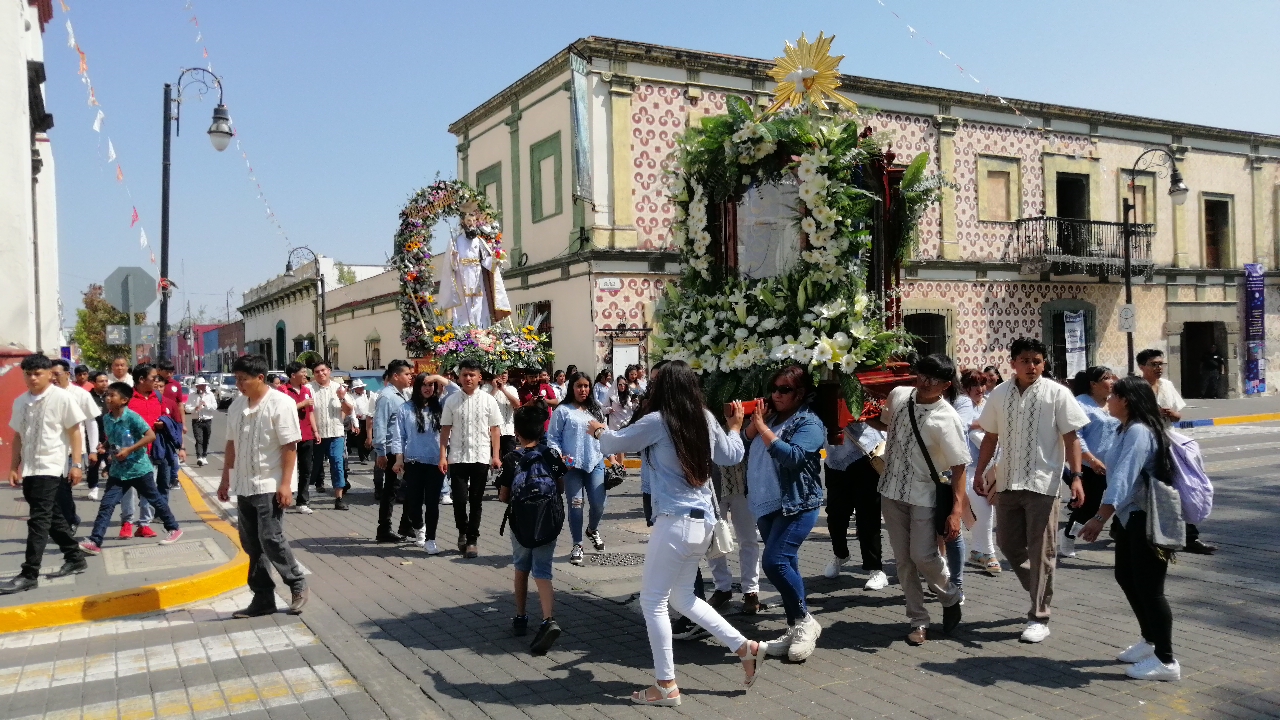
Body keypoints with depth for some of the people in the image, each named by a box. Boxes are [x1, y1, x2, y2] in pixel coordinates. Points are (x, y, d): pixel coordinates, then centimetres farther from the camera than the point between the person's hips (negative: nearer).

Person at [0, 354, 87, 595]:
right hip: (28, 469, 7)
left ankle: (29, 574, -7)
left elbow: (75, 432, -6)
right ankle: (75, 558, 26)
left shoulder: (62, 397, -7)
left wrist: (76, 464, -9)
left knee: (38, 519, -9)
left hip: (50, 467, -7)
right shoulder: (20, 401, 10)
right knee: (51, 516, 14)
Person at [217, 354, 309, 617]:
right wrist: (226, 479, 15)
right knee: (252, 544, 9)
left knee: (271, 539, -8)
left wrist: (285, 484, -19)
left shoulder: (281, 403, -13)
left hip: (270, 486, -7)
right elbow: (232, 444, 16)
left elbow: (290, 446, -15)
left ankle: (298, 586, 12)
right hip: (244, 486, 7)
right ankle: (263, 598, 18)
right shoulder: (237, 405, 8)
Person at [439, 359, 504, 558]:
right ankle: (462, 532, 25)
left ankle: (472, 540, 17)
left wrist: (496, 456, -2)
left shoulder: (488, 400, 1)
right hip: (457, 457, 0)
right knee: (459, 499, -2)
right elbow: (445, 429, 4)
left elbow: (495, 429, 4)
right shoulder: (452, 400, 2)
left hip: (481, 457, 0)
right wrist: (443, 456, -2)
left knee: (476, 501, 5)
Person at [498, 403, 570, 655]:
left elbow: (503, 497, -3)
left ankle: (520, 618, 28)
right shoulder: (552, 455, 0)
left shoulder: (511, 459, -6)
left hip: (521, 521, -1)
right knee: (542, 571, 2)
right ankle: (549, 620, -19)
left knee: (521, 567, 20)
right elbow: (561, 488, 8)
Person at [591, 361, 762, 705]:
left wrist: (599, 430, 22)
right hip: (703, 520, 8)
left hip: (675, 521, -8)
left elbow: (614, 444, 0)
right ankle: (746, 647, 22)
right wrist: (735, 426, 36)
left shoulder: (658, 421, -12)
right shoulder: (706, 419, 5)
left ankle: (666, 685, 11)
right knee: (682, 596, 21)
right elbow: (732, 456, 18)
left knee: (653, 600, 5)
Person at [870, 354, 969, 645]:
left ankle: (952, 598, 24)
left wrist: (957, 511, -21)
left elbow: (958, 467, -16)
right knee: (904, 560, 8)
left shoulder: (947, 419, -17)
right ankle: (918, 621, 20)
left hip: (924, 495, -5)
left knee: (923, 556, -7)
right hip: (891, 491, 5)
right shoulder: (898, 395, -1)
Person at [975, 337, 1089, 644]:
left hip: (1042, 483, -4)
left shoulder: (1056, 393, -4)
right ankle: (1039, 592, 35)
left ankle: (1038, 618, 8)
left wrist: (1075, 476, -13)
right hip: (1007, 482, 5)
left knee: (1040, 552, 0)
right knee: (1008, 544, 11)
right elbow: (991, 436, 14)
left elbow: (1070, 437, -5)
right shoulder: (1000, 394, 7)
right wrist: (980, 472, 12)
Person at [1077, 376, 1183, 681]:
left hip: (1148, 518, -10)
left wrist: (1100, 518, -35)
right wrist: (1105, 516, 19)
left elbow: (1123, 478, -30)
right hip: (1129, 517, 11)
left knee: (1149, 588, -3)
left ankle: (1166, 661, 8)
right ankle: (1150, 641, 33)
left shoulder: (1139, 431, -21)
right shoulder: (1127, 430, 12)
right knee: (1126, 578, 18)